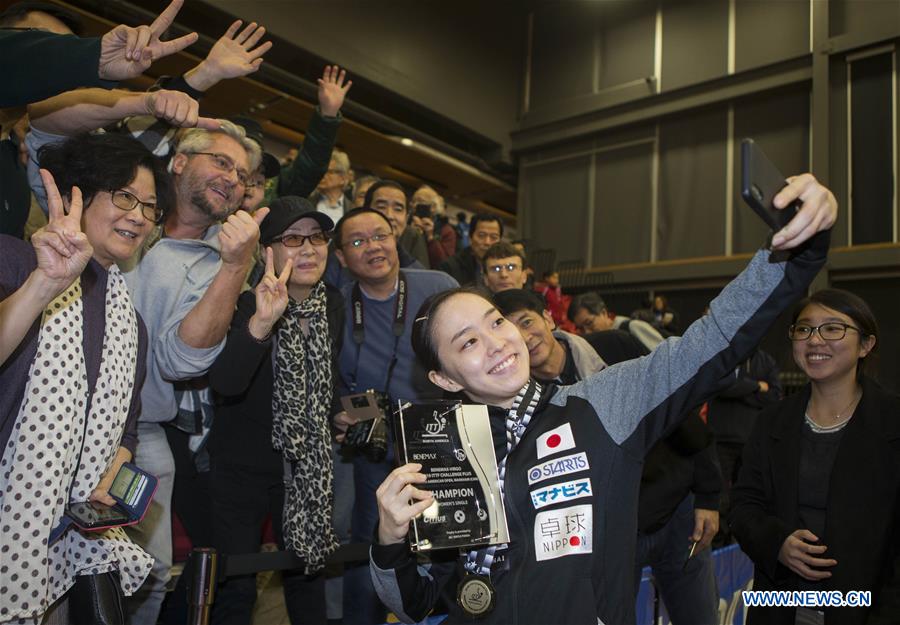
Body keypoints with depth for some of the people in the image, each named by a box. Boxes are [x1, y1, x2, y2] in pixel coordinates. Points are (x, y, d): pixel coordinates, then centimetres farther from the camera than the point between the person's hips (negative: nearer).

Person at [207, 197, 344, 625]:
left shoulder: (334, 306, -2)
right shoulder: (247, 304, -18)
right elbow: (223, 384, -36)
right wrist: (261, 322, -48)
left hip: (308, 468, 4)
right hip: (242, 467, -4)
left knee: (307, 574, 18)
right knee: (236, 588, 6)